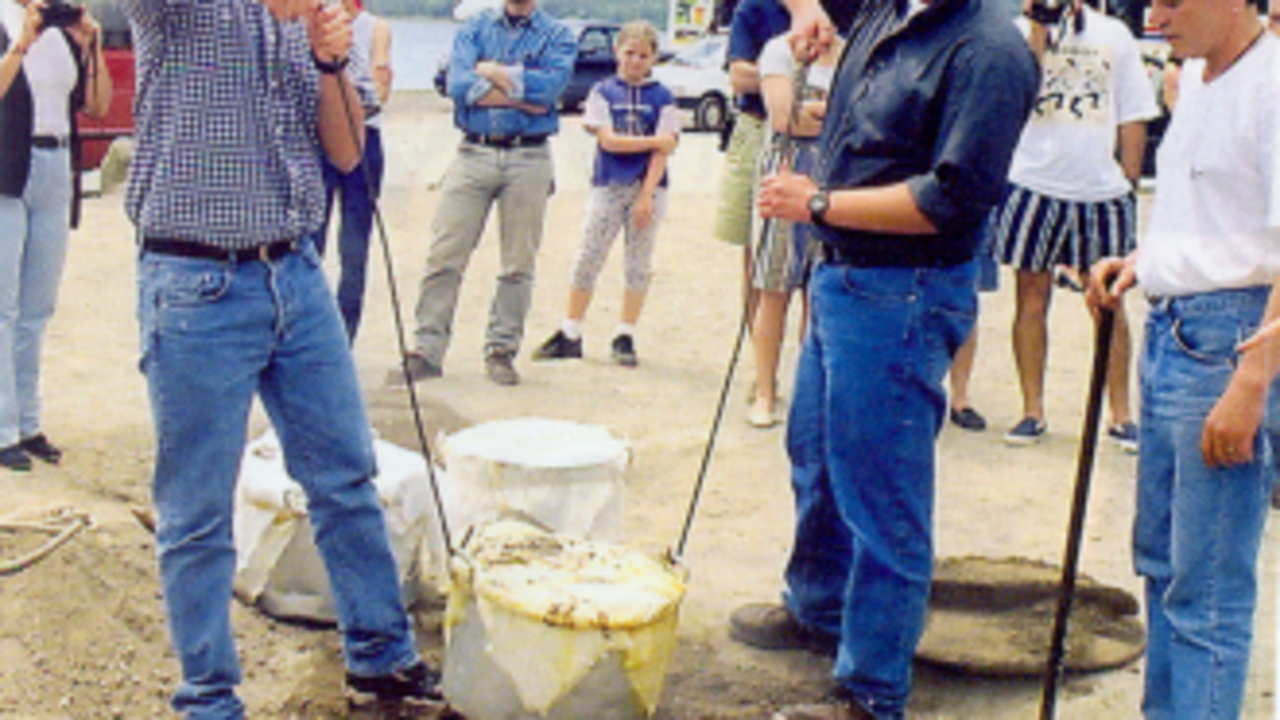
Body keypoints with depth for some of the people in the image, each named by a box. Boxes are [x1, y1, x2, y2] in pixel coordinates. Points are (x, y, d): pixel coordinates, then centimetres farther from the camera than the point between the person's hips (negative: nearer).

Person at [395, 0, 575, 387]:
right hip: (474, 153, 1)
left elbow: (552, 84, -12)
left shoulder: (558, 35, 8)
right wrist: (521, 97, -9)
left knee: (519, 263, 2)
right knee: (444, 256, -3)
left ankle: (501, 351, 13)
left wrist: (494, 72, -4)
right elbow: (458, 85, -6)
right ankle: (427, 351, 1)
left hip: (529, 158, 0)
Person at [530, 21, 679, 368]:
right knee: (588, 258, 2)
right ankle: (570, 335, 11)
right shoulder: (603, 92, 3)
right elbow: (608, 140, -8)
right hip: (608, 186, 0)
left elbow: (662, 152, -5)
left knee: (639, 263, 3)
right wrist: (653, 140, -11)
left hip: (648, 186, 0)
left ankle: (625, 337, 12)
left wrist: (646, 196, -14)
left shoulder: (662, 98, 2)